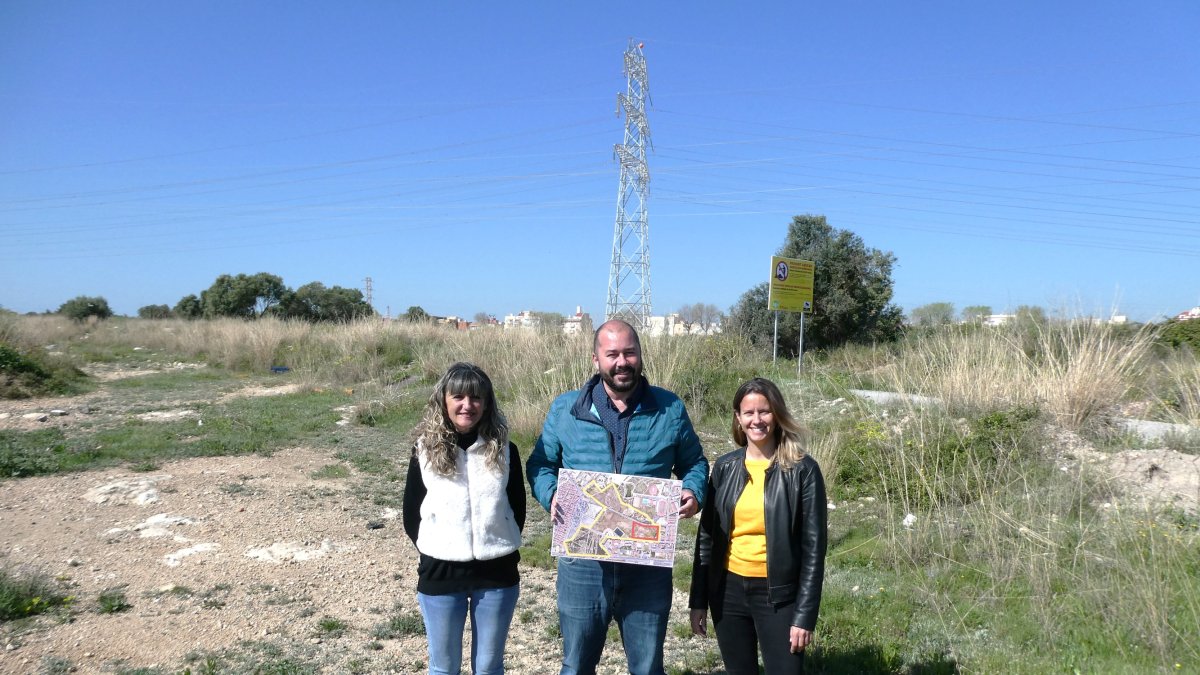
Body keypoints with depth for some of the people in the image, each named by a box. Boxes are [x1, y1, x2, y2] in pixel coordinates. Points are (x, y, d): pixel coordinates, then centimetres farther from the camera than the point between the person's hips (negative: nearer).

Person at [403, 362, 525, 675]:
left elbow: (518, 508, 7)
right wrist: (434, 550, -1)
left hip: (497, 574, 1)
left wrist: (501, 545, 1)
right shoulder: (425, 451, -4)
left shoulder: (504, 451, -2)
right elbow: (411, 516, 3)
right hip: (440, 574, 0)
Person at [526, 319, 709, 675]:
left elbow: (695, 463, 11)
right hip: (584, 563, 0)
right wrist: (552, 495, -13)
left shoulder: (670, 409, 1)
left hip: (649, 565, 0)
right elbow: (539, 465, 8)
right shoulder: (564, 409, 0)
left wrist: (693, 492, -10)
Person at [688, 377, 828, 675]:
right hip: (729, 590, 3)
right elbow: (707, 536, 6)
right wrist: (698, 600, 5)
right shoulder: (725, 467, 1)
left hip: (779, 595, -3)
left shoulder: (802, 469, -9)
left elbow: (813, 546, -7)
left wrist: (805, 614, -11)